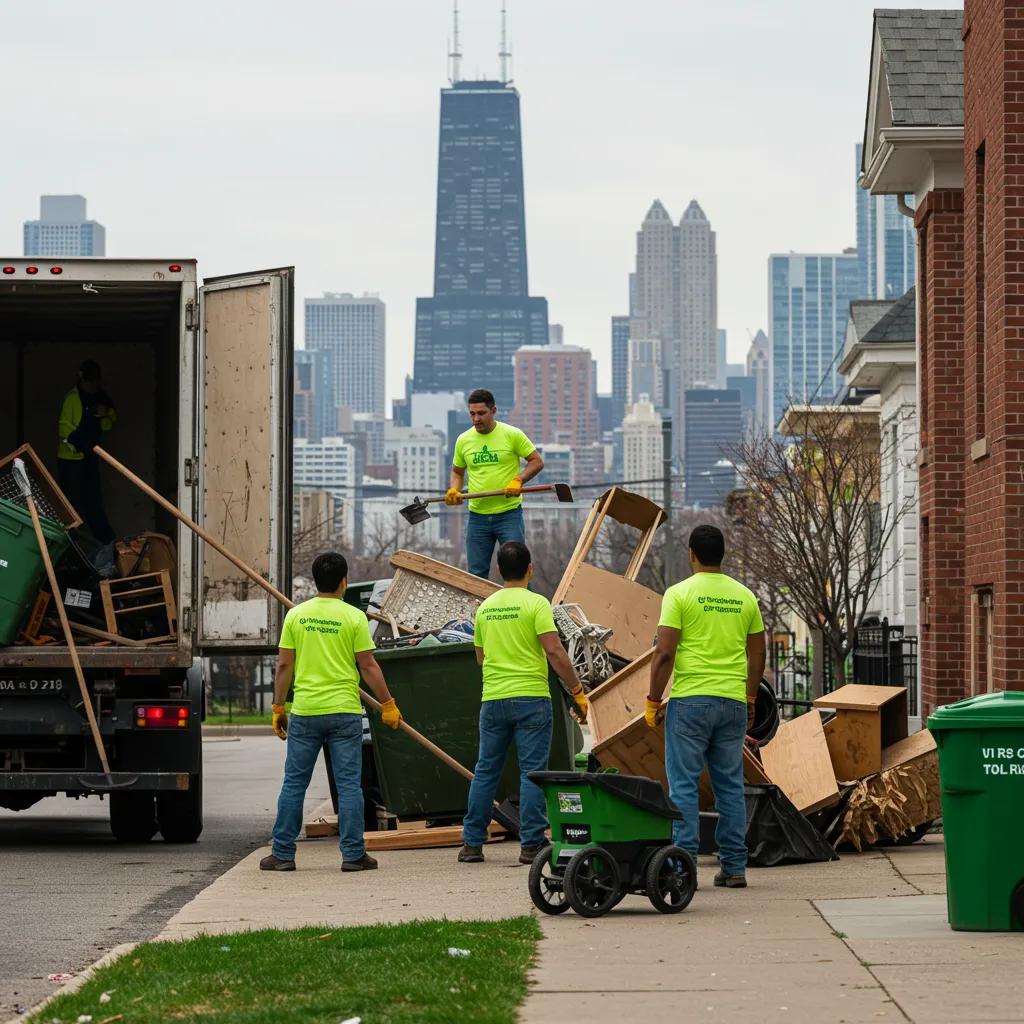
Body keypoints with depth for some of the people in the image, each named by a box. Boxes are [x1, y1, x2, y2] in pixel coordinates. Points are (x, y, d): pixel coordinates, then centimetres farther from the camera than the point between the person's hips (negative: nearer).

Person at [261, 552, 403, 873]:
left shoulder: (296, 615, 2)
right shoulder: (354, 617, -5)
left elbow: (284, 666, 3)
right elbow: (368, 667, -4)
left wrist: (278, 707, 11)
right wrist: (388, 705, 4)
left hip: (304, 713, 2)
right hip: (344, 713, -2)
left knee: (293, 784, 8)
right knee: (348, 784, 3)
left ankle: (282, 854, 10)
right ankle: (353, 855, 3)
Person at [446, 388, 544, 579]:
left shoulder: (512, 435, -6)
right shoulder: (463, 440, 5)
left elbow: (537, 461, -2)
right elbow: (457, 471, 19)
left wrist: (518, 480, -17)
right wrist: (454, 490, -2)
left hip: (509, 514, -4)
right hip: (477, 516, 4)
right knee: (476, 574, 8)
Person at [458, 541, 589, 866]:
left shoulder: (485, 607, 10)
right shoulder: (535, 603, -7)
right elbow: (554, 651, -15)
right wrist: (578, 692, -10)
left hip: (493, 700, 5)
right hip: (530, 698, -5)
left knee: (485, 772, 11)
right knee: (532, 772, -1)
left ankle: (472, 843, 13)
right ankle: (531, 845, -4)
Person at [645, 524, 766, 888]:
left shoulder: (680, 594, -6)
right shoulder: (745, 597, 9)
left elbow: (664, 653, -10)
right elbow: (757, 656, 13)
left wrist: (652, 701, -2)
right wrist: (750, 700, 24)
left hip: (690, 700, -4)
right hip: (733, 702, 4)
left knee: (684, 785, 0)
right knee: (730, 786, 10)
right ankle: (734, 867, 10)